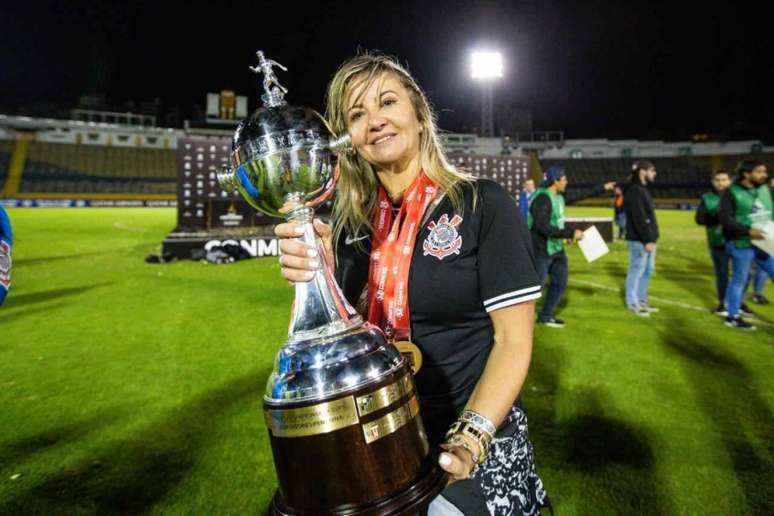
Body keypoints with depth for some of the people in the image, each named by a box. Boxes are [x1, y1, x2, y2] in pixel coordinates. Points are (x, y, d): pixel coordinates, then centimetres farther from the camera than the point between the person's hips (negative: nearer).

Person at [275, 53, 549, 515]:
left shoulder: (483, 205, -12)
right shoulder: (351, 221, 1)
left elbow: (513, 340, -13)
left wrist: (470, 438, -26)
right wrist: (317, 279, -19)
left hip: (479, 445, -3)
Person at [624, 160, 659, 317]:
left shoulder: (643, 189, 16)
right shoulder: (634, 191, -15)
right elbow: (639, 219, -20)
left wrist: (651, 238, 16)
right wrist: (647, 240, -20)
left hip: (648, 238, 10)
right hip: (639, 240, -10)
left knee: (647, 270, 14)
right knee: (637, 270, -2)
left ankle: (641, 300, 24)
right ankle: (633, 303, 7)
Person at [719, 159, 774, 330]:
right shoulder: (732, 193, -10)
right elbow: (726, 220, -16)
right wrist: (748, 231, -24)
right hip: (742, 245, -6)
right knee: (739, 281, 6)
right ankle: (733, 317, 20)